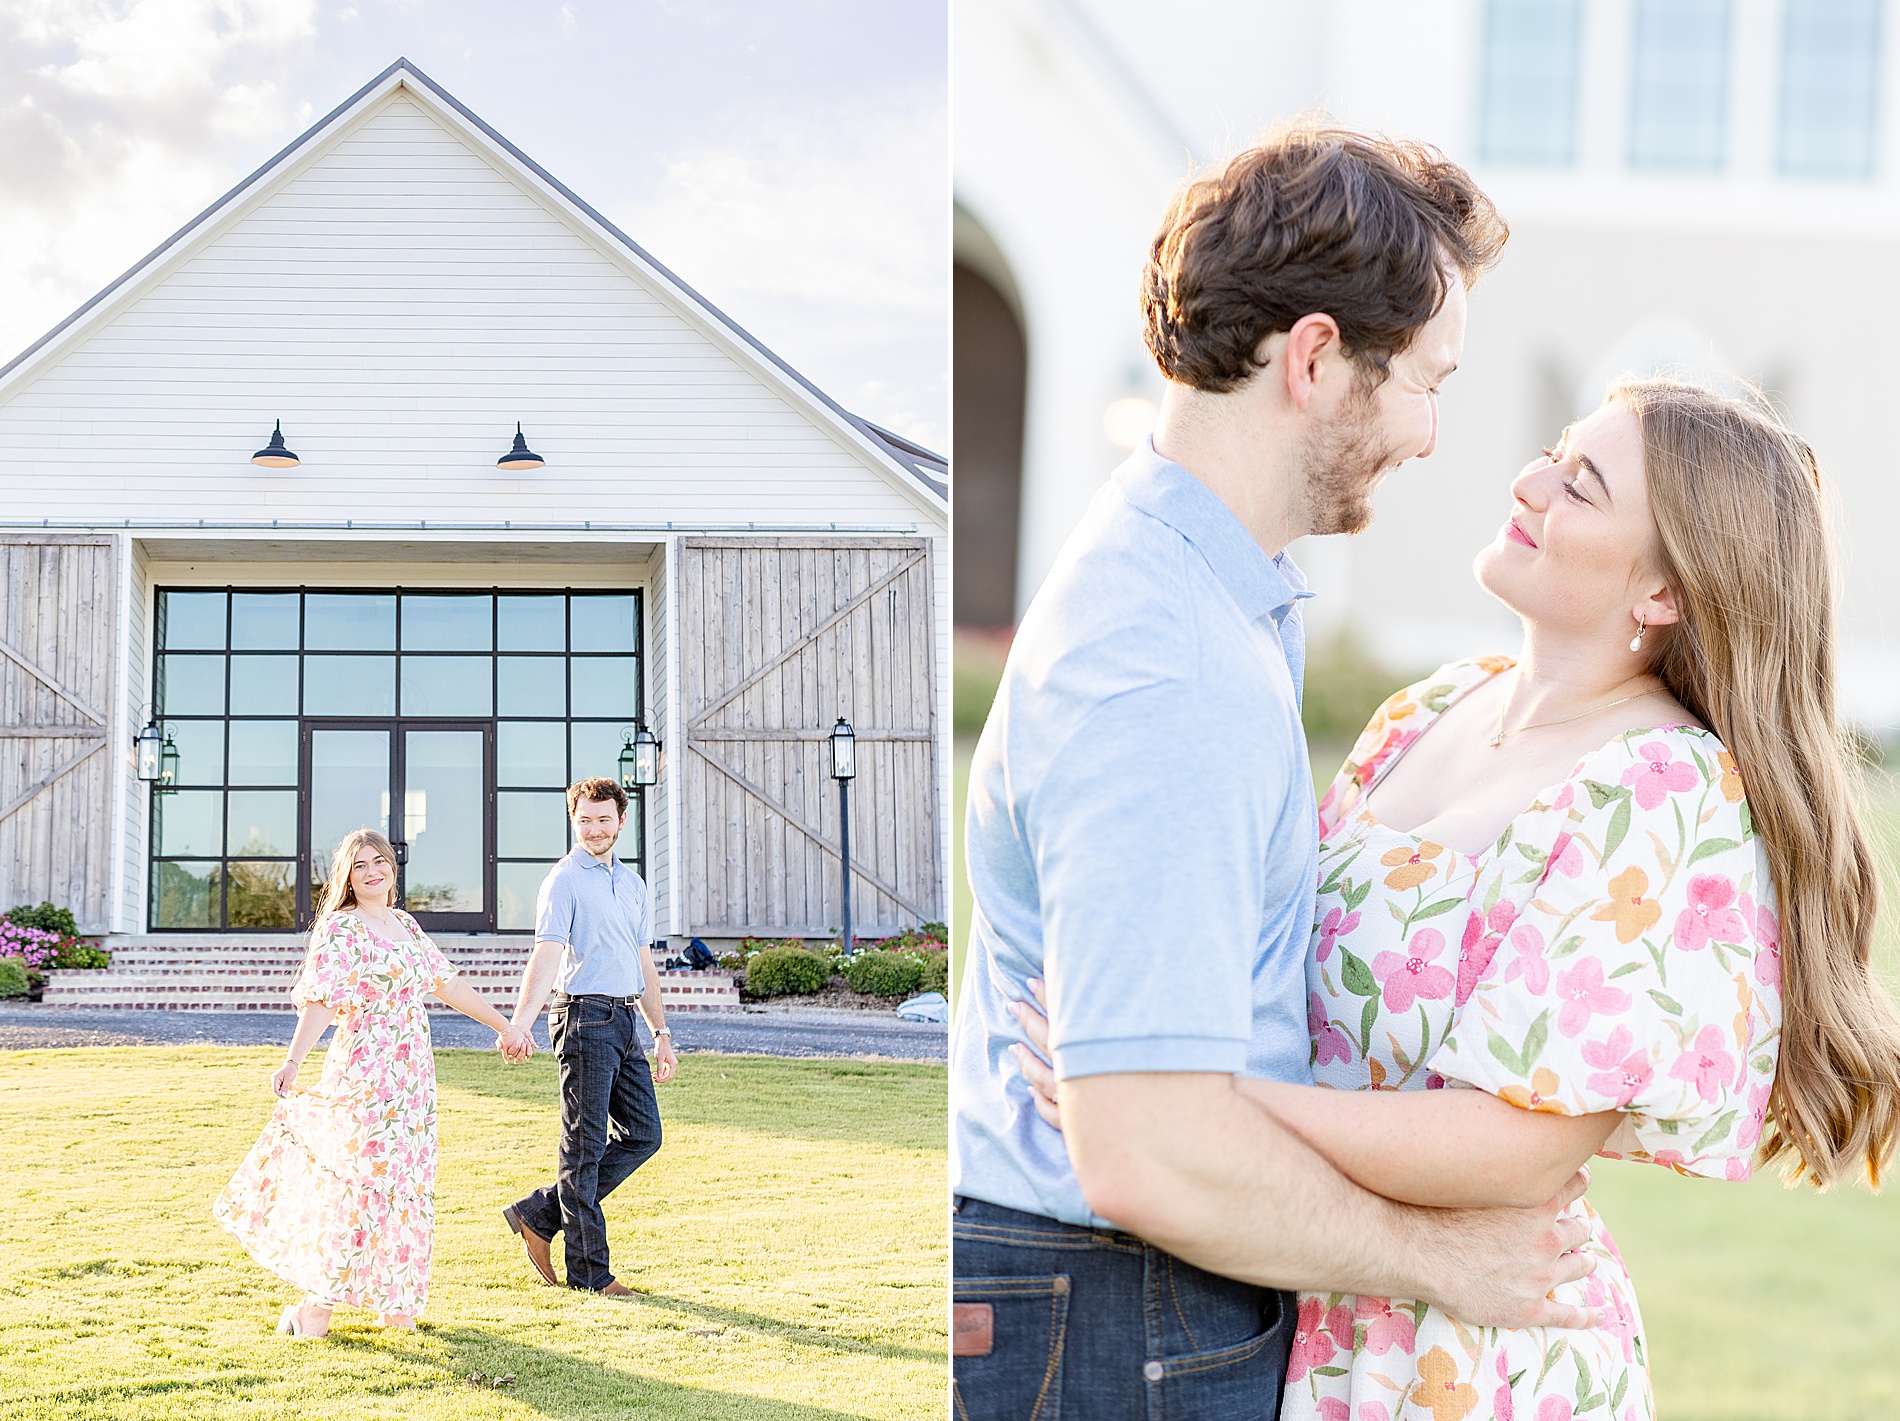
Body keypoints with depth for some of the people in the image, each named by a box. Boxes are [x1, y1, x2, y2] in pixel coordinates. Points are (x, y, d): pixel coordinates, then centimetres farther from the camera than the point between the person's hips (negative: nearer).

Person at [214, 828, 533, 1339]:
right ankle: (318, 1303, -6)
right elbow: (320, 1000, -20)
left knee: (406, 1183, 7)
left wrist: (504, 1026, 27)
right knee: (363, 1179, -10)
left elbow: (446, 984, 23)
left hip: (412, 1073, 7)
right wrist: (293, 1063, -33)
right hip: (365, 1068, -7)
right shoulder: (341, 929, -8)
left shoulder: (404, 924, 14)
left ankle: (394, 1300, 14)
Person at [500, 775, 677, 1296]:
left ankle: (538, 1214, 14)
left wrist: (662, 1032, 21)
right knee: (585, 1146, -3)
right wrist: (520, 1023, -32)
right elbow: (546, 955, -19)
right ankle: (588, 1270, 3)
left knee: (642, 1135, 8)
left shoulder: (631, 882, 17)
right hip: (585, 1015, -8)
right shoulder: (564, 881, -7)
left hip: (624, 1019, 8)